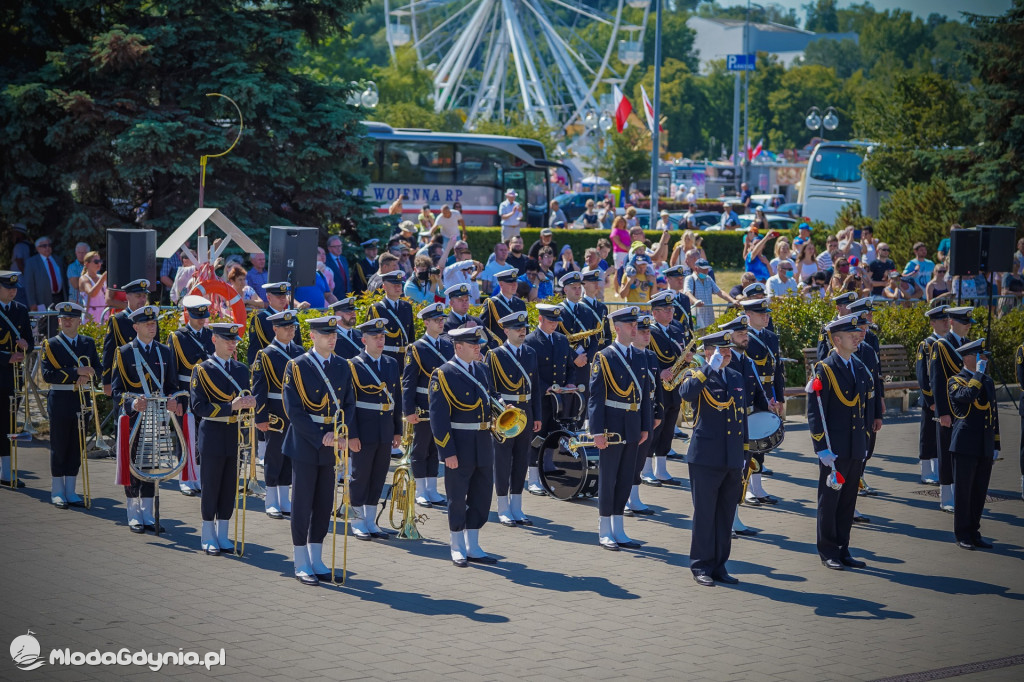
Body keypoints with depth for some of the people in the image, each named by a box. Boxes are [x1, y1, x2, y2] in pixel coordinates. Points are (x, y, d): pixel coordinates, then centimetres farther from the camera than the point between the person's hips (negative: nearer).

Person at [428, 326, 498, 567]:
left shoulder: (481, 369, 11)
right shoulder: (443, 375, -11)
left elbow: (491, 398, 24)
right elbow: (438, 417, -14)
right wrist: (448, 452, -18)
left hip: (483, 444, 7)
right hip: (460, 446, -7)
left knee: (482, 497, 11)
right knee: (457, 498, 4)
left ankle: (473, 547, 23)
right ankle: (458, 550, 16)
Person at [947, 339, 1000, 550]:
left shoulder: (988, 381, 16)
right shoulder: (956, 381, -4)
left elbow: (993, 414, 19)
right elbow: (967, 395, -27)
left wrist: (996, 446, 16)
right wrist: (978, 373, -17)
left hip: (985, 448, 6)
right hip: (966, 446, -6)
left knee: (980, 492, 9)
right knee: (964, 491, 0)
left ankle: (974, 532, 18)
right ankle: (962, 535, 8)